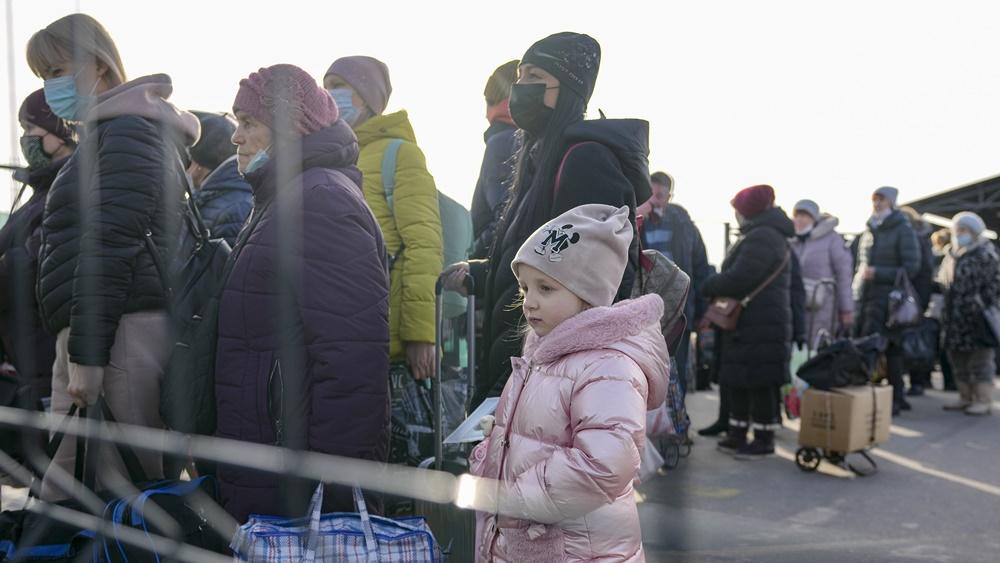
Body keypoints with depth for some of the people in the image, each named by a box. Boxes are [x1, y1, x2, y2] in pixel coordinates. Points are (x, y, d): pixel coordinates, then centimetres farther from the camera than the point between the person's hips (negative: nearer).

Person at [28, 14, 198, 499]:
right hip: (90, 332, 10)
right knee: (61, 494, 12)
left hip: (121, 332, -10)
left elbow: (111, 247, -17)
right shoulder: (108, 131, 23)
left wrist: (87, 355, -19)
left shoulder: (128, 128, -8)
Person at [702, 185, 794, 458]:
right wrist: (716, 287, 6)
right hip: (751, 324, 11)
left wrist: (707, 287, -7)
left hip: (760, 326, -11)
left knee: (759, 382, -4)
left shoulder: (761, 238, -15)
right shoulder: (767, 235, 21)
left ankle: (764, 439, 4)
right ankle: (737, 435, 20)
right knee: (737, 380, 13)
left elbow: (738, 279, -22)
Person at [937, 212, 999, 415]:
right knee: (958, 359, 13)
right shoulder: (951, 256, 16)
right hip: (956, 319, 8)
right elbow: (942, 284, 22)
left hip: (978, 319, -8)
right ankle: (966, 397, 25)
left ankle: (983, 400, 7)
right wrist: (944, 312, 17)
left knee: (980, 360, -1)